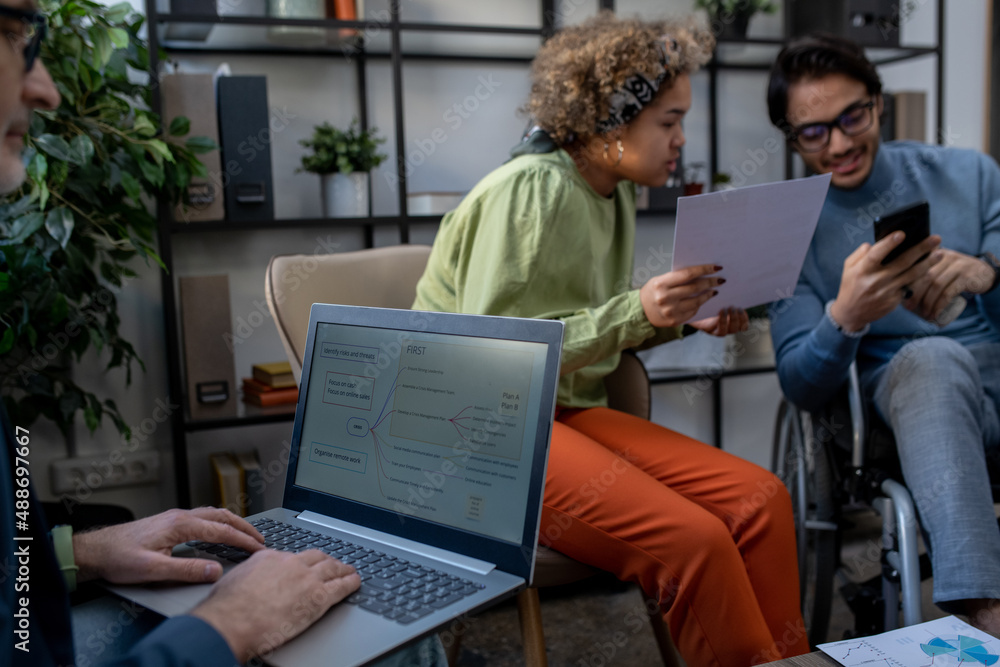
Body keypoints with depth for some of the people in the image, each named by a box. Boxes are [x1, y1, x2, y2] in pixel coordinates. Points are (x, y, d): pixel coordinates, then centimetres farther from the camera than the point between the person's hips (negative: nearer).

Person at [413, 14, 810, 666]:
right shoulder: (532, 189, -16)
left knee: (762, 499, -9)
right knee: (693, 538, -25)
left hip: (566, 412, 8)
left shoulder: (616, 193, 10)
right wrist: (635, 312, -25)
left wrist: (679, 320, 1)